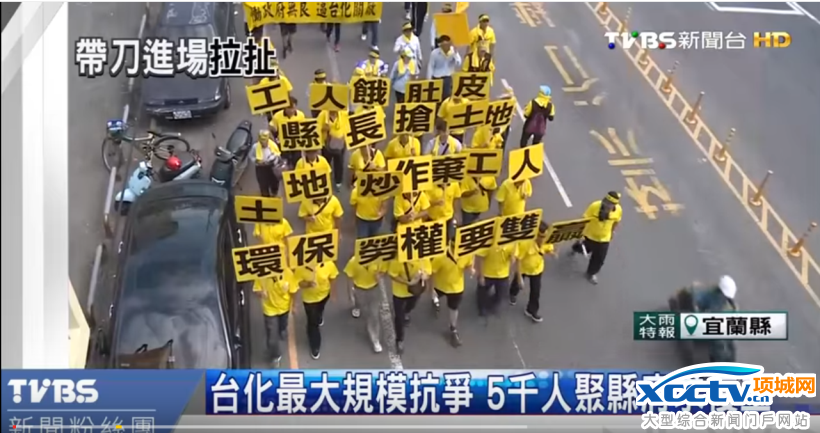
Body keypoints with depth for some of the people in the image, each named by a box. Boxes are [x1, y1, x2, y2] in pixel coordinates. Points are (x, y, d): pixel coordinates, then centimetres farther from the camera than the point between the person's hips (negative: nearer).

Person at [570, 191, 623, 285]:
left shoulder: (618, 210, -22)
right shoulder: (595, 206, -32)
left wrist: (612, 232, 12)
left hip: (604, 238, 2)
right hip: (590, 235, -2)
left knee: (599, 258, 11)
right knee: (585, 250, 26)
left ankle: (591, 273, 40)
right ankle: (576, 248, 64)